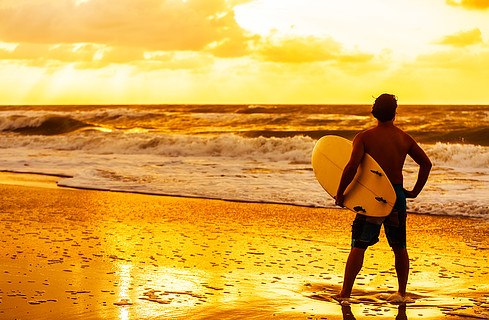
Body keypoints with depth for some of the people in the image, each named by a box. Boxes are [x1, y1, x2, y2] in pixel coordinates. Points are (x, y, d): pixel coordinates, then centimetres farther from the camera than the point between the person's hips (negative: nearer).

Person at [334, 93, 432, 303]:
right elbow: (426, 163, 6)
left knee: (358, 247, 1)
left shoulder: (364, 138, -7)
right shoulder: (405, 138, 5)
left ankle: (345, 292, -4)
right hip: (397, 196, 3)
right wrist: (415, 191, 12)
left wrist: (340, 193, -10)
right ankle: (401, 292, 22)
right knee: (399, 248, 17)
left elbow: (352, 166, -20)